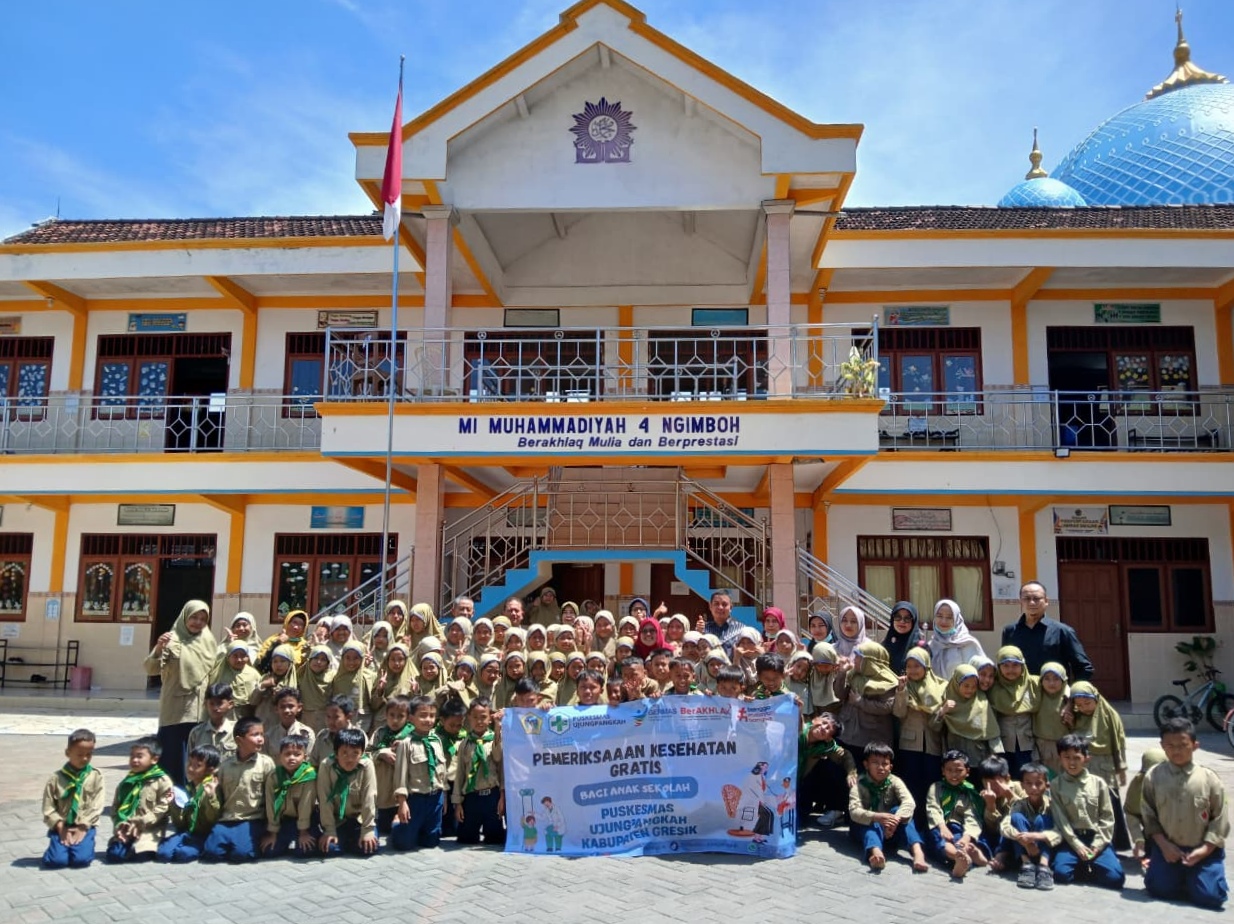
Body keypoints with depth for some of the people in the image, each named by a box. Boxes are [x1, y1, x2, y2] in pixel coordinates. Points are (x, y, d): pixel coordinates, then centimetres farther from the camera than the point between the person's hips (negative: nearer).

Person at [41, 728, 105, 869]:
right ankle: (60, 846, 14)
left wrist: (83, 827, -13)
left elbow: (97, 806, -6)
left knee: (81, 859, -21)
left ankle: (84, 844, 12)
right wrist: (61, 827, -9)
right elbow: (48, 807, 0)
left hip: (85, 826, -1)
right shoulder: (57, 778, -1)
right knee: (56, 860, -19)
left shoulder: (96, 776, -2)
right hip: (62, 826, 1)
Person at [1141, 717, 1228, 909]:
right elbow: (1148, 815, -1)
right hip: (1167, 847, 1)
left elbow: (1220, 818, -4)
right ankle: (1181, 876, 29)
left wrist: (1204, 849, -12)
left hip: (1203, 850, -1)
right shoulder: (1153, 776, -7)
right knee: (1159, 889, -5)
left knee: (1210, 896, -13)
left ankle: (1192, 877, 22)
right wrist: (1163, 845, -10)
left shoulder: (1209, 778, -9)